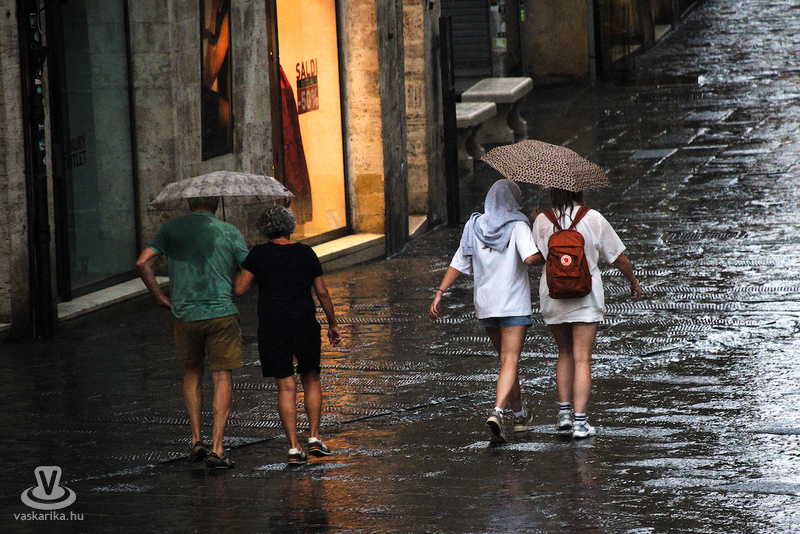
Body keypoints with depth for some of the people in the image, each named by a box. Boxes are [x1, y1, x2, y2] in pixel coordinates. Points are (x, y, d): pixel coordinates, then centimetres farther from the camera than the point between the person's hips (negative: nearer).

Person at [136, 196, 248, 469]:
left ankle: (196, 441, 16)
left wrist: (158, 296, 5)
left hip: (185, 313, 2)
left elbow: (143, 263, -4)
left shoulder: (172, 228, 3)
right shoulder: (229, 232, 1)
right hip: (222, 313, -2)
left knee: (192, 372, 21)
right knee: (222, 377, 2)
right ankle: (217, 448, -5)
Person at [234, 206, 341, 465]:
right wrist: (332, 324, 15)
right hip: (305, 326, 1)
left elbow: (239, 288, -6)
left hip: (272, 328, -1)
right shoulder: (306, 253, 2)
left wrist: (240, 270, 14)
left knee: (285, 386, 3)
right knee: (311, 380, 18)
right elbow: (322, 292, 5)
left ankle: (294, 447, -2)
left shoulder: (259, 254, -3)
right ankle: (314, 437, 8)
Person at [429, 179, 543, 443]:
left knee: (506, 359, 21)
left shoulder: (474, 227, 4)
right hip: (514, 304, -5)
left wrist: (439, 294, 4)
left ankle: (520, 415, 31)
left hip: (485, 304, 5)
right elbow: (531, 258, -24)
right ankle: (497, 413, -30)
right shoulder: (517, 227, -10)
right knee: (510, 364, -9)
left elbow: (458, 263, 3)